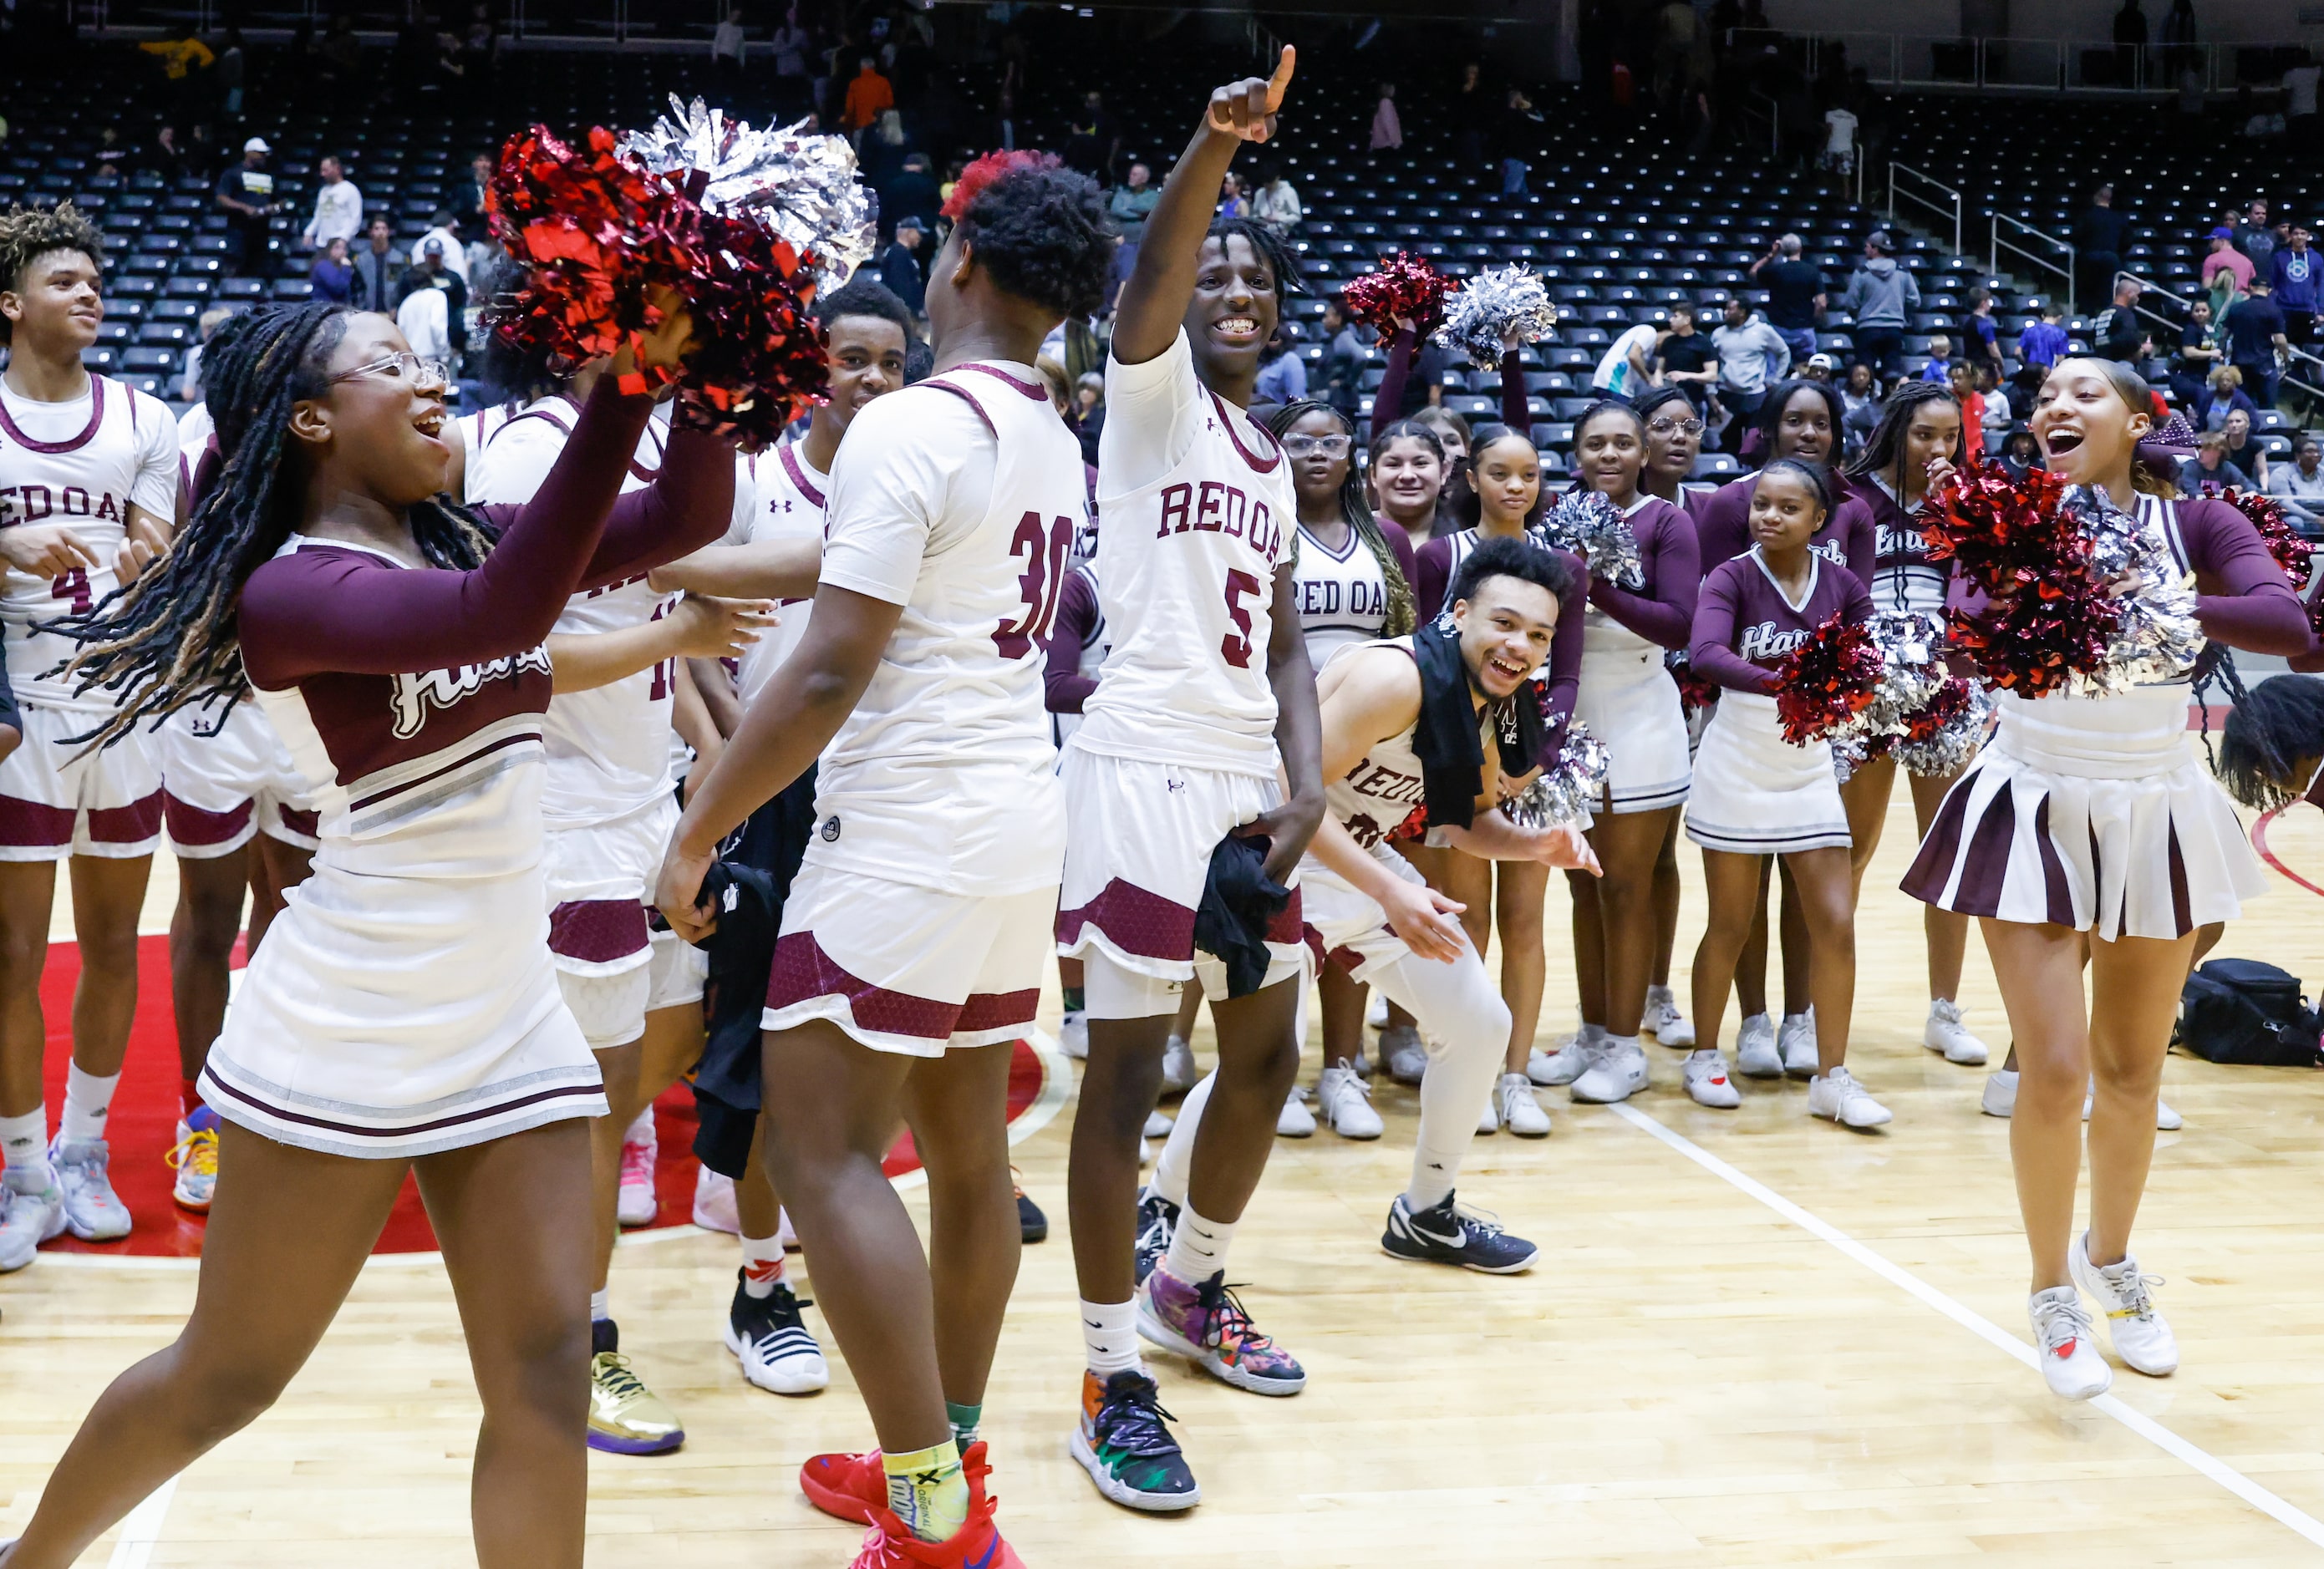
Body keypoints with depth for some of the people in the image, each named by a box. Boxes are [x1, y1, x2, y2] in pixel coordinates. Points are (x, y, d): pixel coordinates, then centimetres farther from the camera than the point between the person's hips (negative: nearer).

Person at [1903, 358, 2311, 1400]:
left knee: (2131, 1071, 12)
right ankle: (2052, 1293, 15)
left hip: (2156, 815, 2)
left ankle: (2109, 1257, 38)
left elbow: (2286, 621, -22)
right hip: (2035, 811, -1)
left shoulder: (2195, 524, -5)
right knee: (2055, 1071, -7)